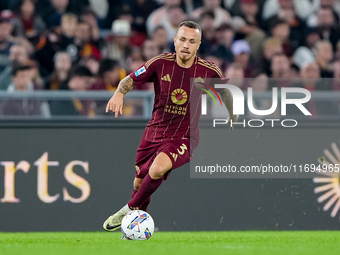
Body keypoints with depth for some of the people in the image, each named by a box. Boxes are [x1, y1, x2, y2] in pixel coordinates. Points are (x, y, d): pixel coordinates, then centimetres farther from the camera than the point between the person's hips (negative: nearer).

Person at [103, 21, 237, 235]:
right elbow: (131, 79, 0)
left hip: (185, 137, -3)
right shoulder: (160, 63, -10)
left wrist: (232, 118, 20)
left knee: (158, 168, -31)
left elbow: (225, 91, 10)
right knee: (139, 182, 11)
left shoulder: (209, 71, -11)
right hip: (155, 131, 3)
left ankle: (131, 210, -9)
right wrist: (119, 93, -20)